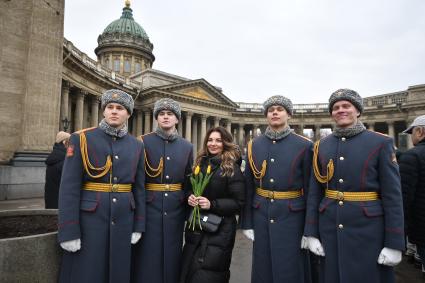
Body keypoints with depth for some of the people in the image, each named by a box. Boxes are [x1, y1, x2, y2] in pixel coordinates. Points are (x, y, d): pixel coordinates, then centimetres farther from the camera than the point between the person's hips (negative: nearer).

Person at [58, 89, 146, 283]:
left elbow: (139, 188, 7)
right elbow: (69, 187, -9)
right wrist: (68, 232, -12)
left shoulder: (136, 145, 4)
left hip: (123, 220, 4)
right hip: (89, 220, -3)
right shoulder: (82, 139, -6)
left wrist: (138, 226, 5)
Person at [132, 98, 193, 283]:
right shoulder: (144, 142, -3)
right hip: (149, 208, -2)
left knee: (172, 255, 13)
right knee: (148, 258, 7)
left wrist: (187, 211, 7)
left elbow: (188, 182, 9)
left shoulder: (187, 147, 6)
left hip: (175, 209, 3)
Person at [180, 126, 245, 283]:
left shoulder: (232, 169, -9)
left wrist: (212, 204, -21)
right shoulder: (201, 163, 8)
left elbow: (238, 203, -11)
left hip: (220, 230, -5)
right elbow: (191, 190, 17)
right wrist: (190, 197, -6)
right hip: (196, 227, 6)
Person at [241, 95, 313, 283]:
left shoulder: (304, 145, -5)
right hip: (261, 215, 3)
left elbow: (310, 189, -5)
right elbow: (248, 187, 4)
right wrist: (247, 223, 4)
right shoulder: (254, 145, 2)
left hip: (291, 216, -2)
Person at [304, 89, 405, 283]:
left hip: (367, 230, -3)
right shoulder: (321, 146, 4)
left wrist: (394, 244, -9)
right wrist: (311, 233, 1)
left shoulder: (381, 143, -5)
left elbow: (392, 196, -7)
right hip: (329, 229, 3)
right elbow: (314, 193, 4)